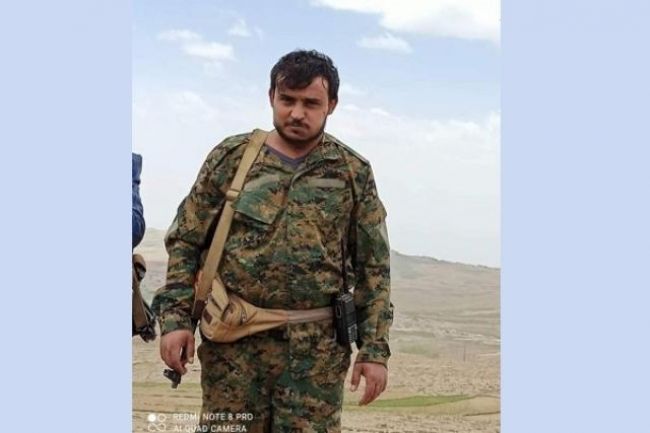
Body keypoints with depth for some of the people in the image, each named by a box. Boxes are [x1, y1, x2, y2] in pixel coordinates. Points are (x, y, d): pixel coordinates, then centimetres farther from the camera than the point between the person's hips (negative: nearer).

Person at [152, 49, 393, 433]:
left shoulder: (353, 172, 4)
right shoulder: (231, 157, 5)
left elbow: (374, 268, 5)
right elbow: (184, 243, 7)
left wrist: (375, 349, -1)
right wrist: (175, 317, -3)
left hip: (318, 350, 0)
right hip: (233, 344, 1)